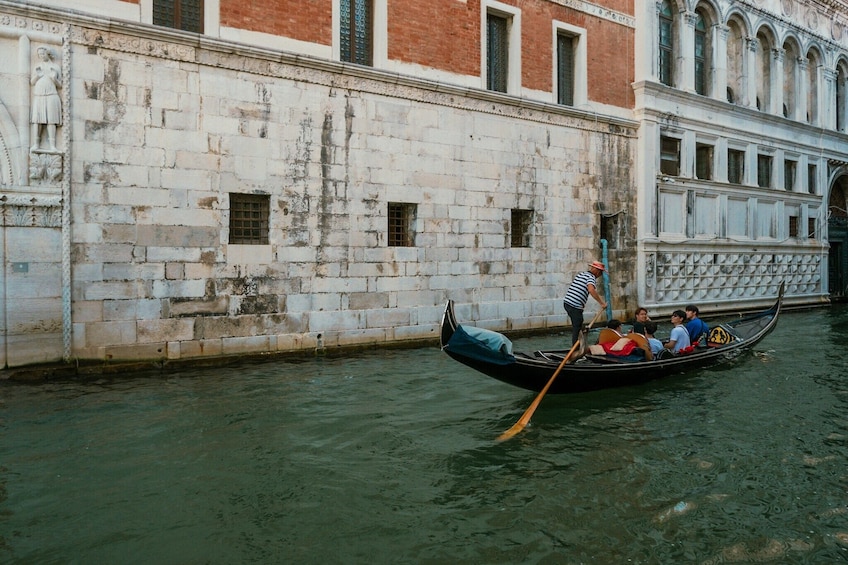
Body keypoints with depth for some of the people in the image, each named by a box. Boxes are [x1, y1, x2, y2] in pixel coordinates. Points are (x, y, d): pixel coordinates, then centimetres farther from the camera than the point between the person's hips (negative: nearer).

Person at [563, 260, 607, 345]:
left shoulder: (580, 274, 19)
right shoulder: (591, 277, -8)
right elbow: (591, 290, -27)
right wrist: (602, 303, -25)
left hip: (567, 302, 8)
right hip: (575, 306, -8)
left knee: (576, 326, 18)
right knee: (577, 328, -2)